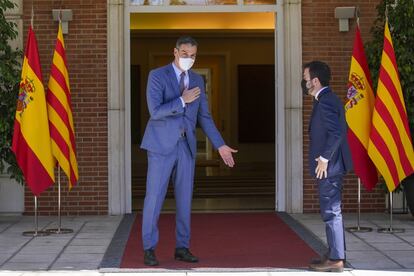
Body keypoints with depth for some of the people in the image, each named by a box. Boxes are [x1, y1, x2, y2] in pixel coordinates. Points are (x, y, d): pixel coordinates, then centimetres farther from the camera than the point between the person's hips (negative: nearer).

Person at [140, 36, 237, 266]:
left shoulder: (197, 80, 10)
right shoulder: (157, 76, -6)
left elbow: (204, 117, 12)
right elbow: (155, 111, -17)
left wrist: (220, 145, 6)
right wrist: (182, 101, -17)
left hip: (187, 146, 5)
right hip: (162, 145, -5)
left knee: (185, 199, 7)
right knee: (155, 197, -2)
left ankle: (182, 248, 15)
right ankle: (149, 249, 7)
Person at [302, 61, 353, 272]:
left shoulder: (326, 101, -16)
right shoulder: (328, 99, 15)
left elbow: (336, 132, -25)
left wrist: (324, 158, -21)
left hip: (328, 166, -11)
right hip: (331, 165, 11)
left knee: (331, 212, -5)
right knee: (331, 211, 15)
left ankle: (335, 259, 0)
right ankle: (335, 254, 23)